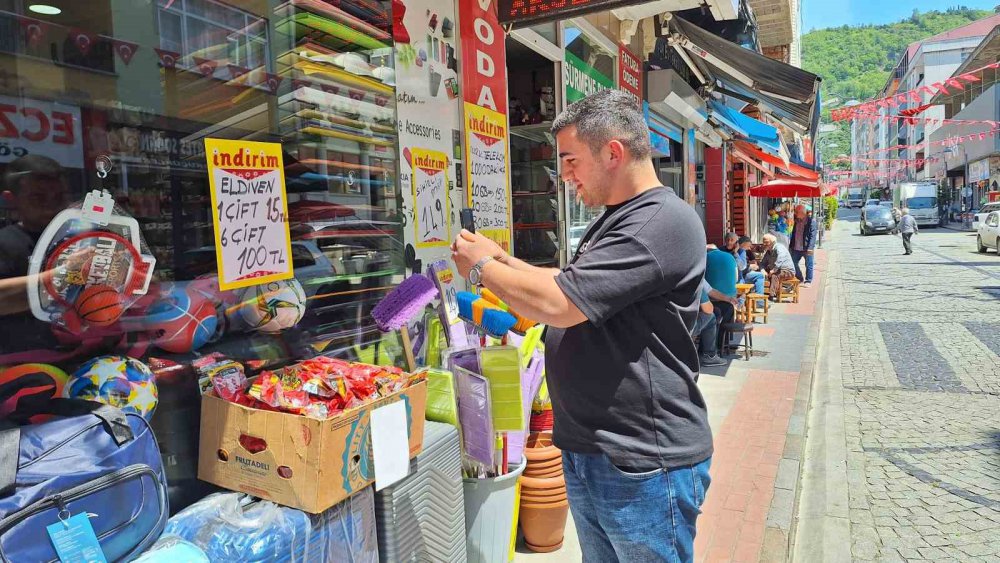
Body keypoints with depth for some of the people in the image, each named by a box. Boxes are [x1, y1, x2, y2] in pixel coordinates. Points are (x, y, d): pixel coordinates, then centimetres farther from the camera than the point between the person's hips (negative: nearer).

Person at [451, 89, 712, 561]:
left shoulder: (664, 222, -20)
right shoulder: (614, 221, 14)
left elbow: (559, 304, -25)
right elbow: (569, 285, 21)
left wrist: (483, 267, -9)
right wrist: (502, 260, 9)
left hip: (643, 467, -9)